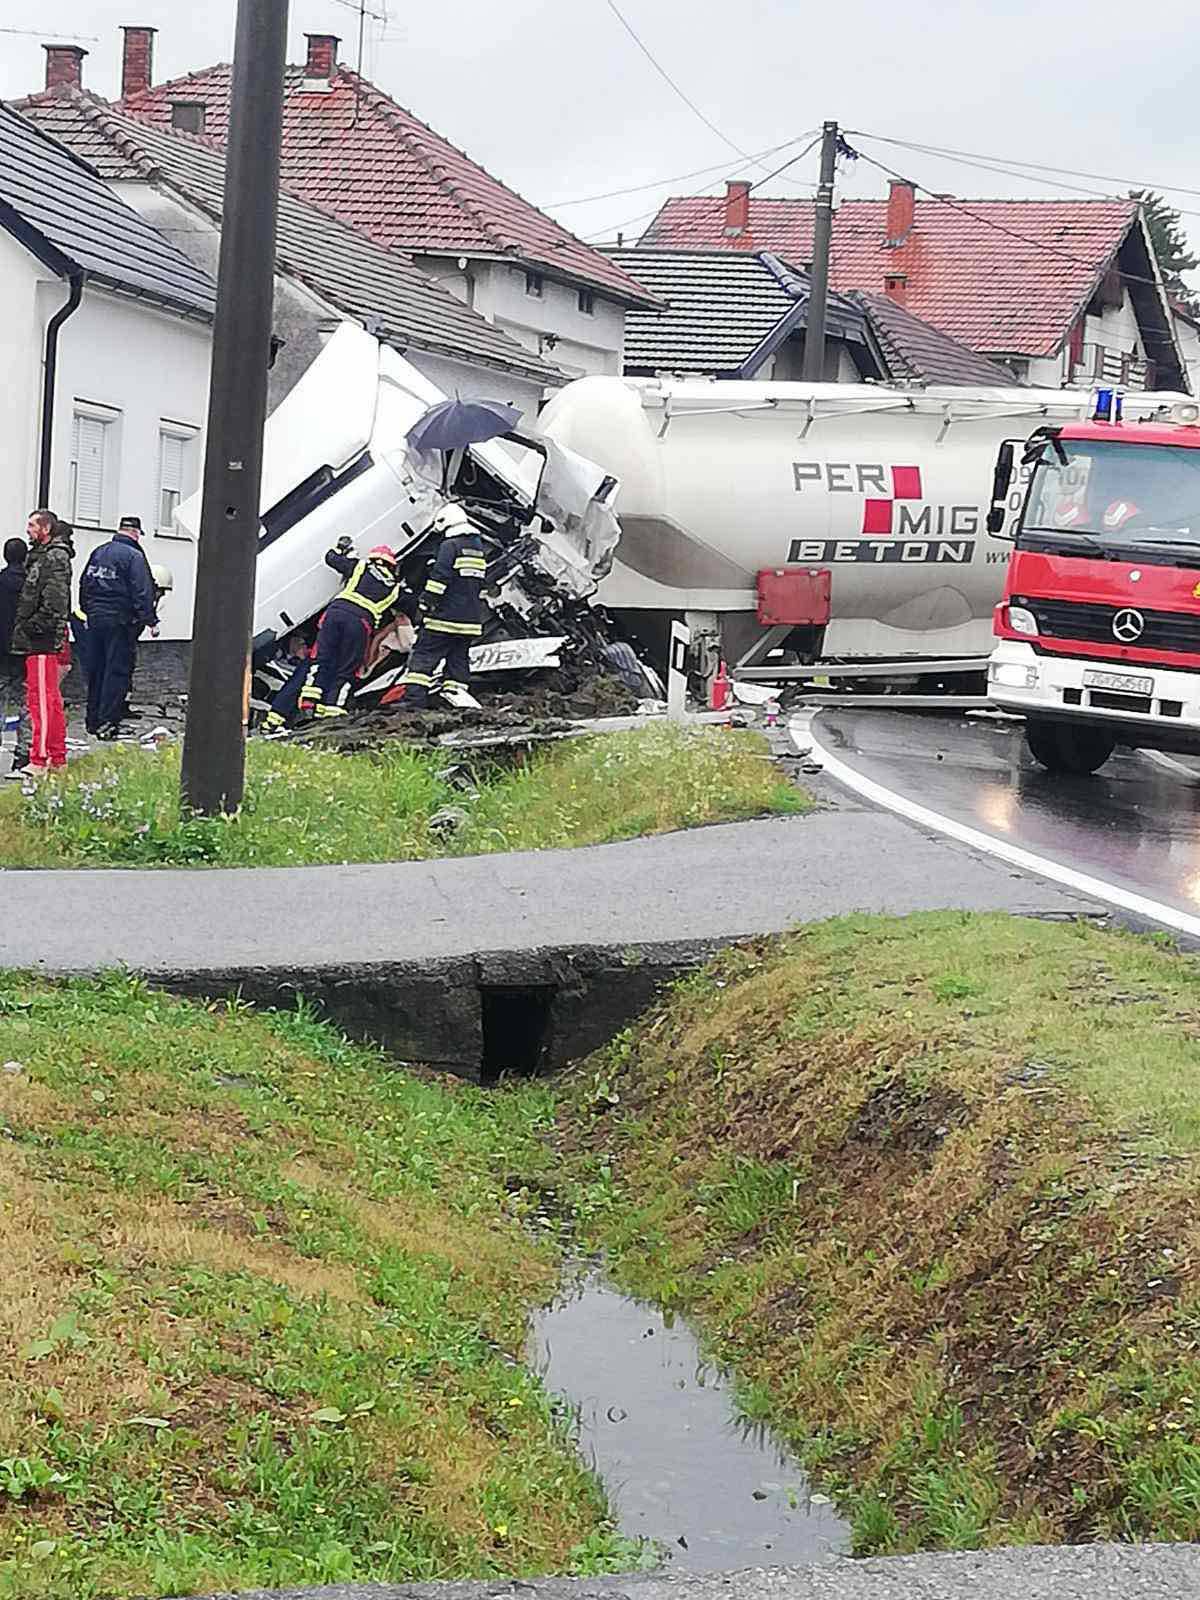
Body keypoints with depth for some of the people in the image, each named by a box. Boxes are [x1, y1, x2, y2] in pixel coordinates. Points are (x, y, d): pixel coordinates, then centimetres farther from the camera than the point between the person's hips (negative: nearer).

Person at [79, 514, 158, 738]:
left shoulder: (98, 552, 12)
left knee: (95, 670, 13)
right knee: (117, 671, -4)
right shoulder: (134, 556, -11)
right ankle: (107, 722, -8)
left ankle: (93, 720, 18)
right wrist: (150, 620, -12)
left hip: (95, 619, 7)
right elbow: (142, 593, -15)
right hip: (120, 623, -7)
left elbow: (84, 585, 18)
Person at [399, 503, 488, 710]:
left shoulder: (450, 546, -9)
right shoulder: (479, 549, 17)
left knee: (424, 655, -4)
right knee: (459, 658, 11)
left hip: (446, 615, -7)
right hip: (470, 619, 7)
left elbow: (439, 577, -17)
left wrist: (425, 604, -12)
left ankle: (414, 698, -12)